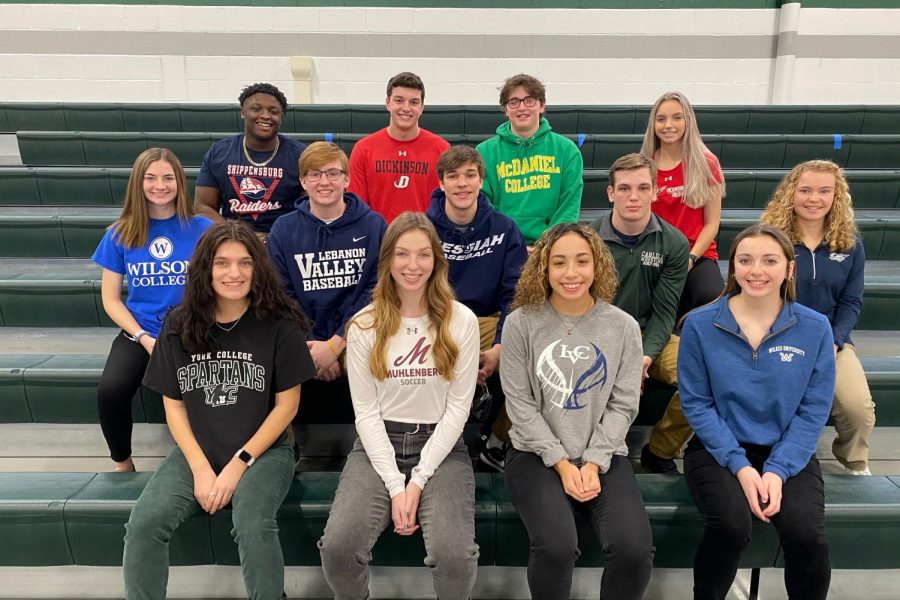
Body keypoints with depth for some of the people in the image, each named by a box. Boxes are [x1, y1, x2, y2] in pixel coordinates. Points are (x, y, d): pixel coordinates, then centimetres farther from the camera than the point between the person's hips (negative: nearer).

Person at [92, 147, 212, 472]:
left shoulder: (202, 228, 0)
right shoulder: (120, 234, 5)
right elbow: (111, 299, 6)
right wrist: (144, 338, -8)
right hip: (138, 334, 2)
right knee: (110, 391, -27)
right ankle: (122, 463, 2)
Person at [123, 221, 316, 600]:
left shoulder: (279, 324, -8)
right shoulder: (179, 326, 2)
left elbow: (287, 404, -6)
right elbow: (173, 405, 4)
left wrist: (238, 464, -11)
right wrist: (200, 468, -8)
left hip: (263, 451, -3)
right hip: (196, 452, 3)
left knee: (254, 528, -29)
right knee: (143, 523, -20)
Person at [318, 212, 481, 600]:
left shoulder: (461, 321, -3)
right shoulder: (364, 325, 0)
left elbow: (458, 407, -5)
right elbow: (365, 411, -3)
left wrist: (419, 480, -11)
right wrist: (395, 484, -12)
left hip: (440, 446, -1)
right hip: (378, 444, 1)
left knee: (455, 555, -24)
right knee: (338, 546, -21)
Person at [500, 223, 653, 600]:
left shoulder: (623, 327, 2)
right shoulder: (521, 323, -4)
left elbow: (622, 406, 1)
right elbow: (520, 404, -5)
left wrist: (594, 463, -11)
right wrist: (561, 462, -12)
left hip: (604, 456, 2)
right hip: (536, 454, -2)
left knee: (635, 549, -21)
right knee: (556, 547, -26)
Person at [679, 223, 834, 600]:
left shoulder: (814, 328, -2)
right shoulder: (700, 325, -7)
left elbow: (814, 410, -2)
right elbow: (696, 403, -6)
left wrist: (778, 470, -14)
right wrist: (740, 466, -15)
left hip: (788, 455, 2)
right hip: (719, 449, -1)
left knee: (806, 535, -23)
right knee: (730, 526, -27)